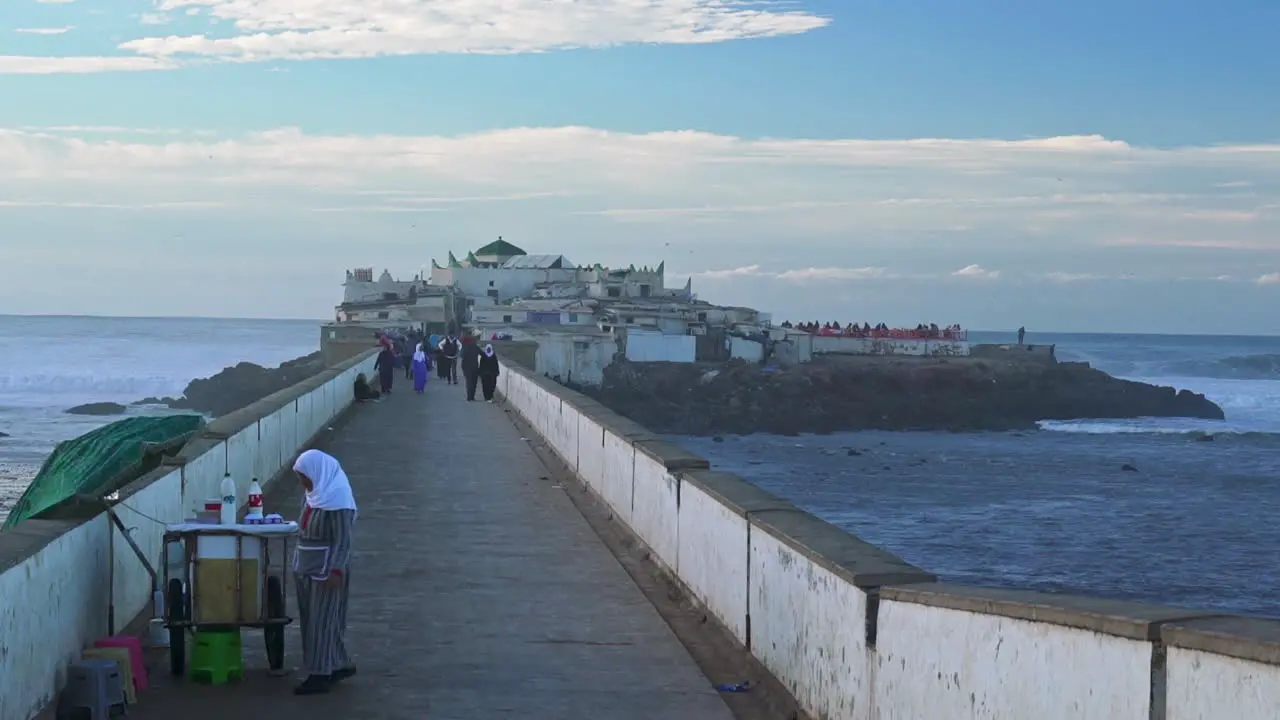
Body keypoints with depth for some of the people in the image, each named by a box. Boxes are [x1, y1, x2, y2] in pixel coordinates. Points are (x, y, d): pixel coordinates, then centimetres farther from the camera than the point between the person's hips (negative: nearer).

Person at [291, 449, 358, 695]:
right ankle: (341, 665, 25)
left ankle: (320, 675, 4)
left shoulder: (337, 498, -18)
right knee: (312, 618, 15)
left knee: (320, 620, -3)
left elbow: (343, 540, -20)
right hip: (308, 567, 9)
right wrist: (299, 565, 19)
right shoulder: (316, 493, 8)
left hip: (326, 569, -9)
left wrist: (336, 571, -25)